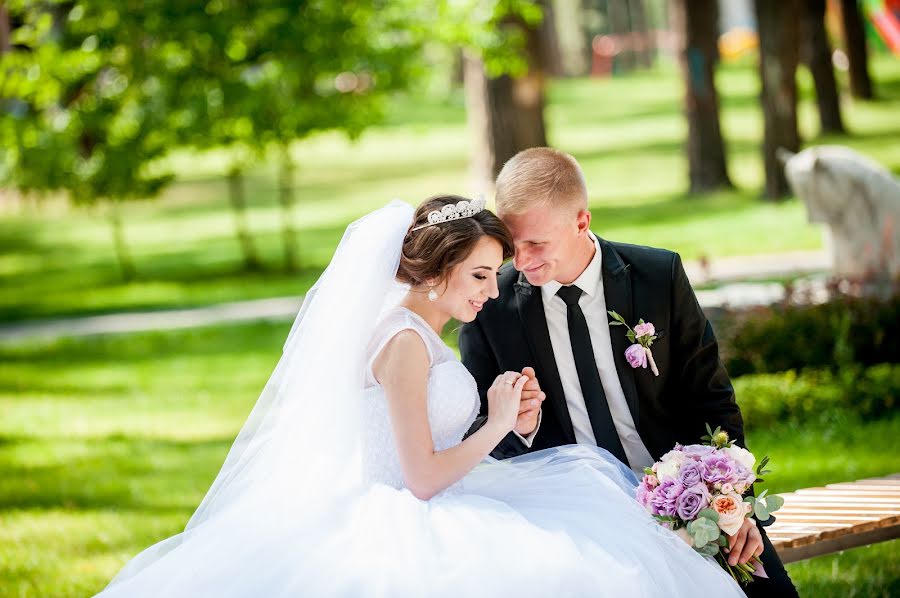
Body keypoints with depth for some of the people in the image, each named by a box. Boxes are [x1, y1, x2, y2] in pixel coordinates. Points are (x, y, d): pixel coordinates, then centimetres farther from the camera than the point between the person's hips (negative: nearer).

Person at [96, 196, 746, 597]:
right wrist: (499, 425, -10)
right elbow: (422, 478, -20)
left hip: (432, 511, 10)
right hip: (409, 529, -10)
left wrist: (498, 409, 7)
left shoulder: (422, 332, 13)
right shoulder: (405, 343, -17)